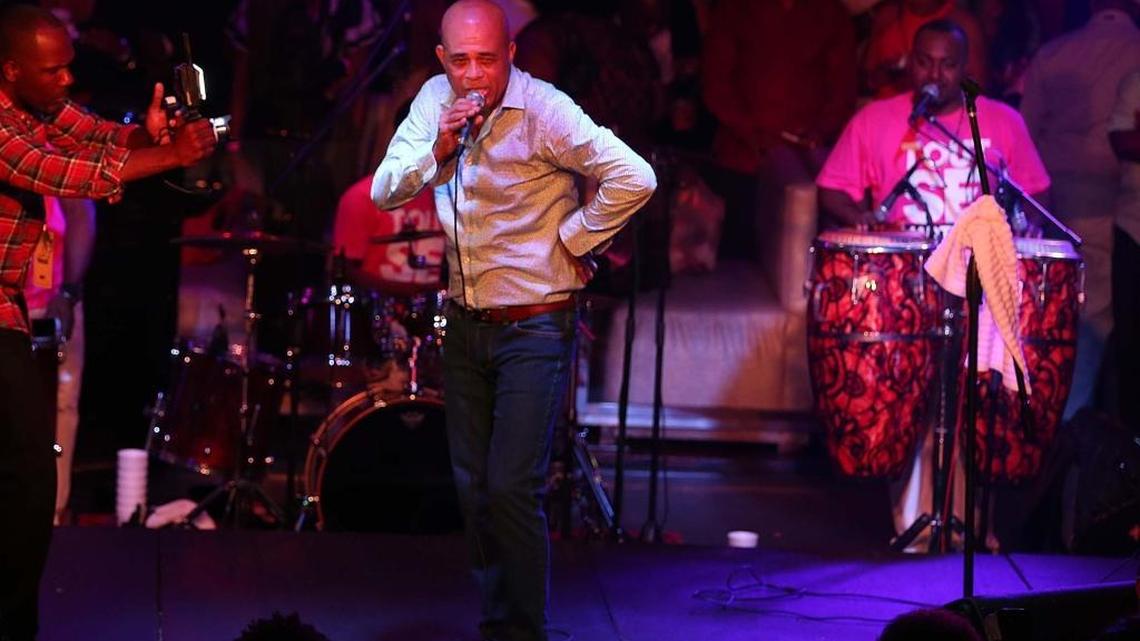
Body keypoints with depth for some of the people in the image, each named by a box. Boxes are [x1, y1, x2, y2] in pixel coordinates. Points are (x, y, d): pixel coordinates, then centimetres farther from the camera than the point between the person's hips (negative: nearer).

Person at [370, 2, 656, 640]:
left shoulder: (543, 111, -18)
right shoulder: (436, 100, 1)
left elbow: (634, 179, -25)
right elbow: (384, 192, -2)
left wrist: (572, 240, -14)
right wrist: (438, 152, -19)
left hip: (535, 328, -6)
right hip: (466, 322, 6)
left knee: (511, 490, -11)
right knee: (474, 489, 12)